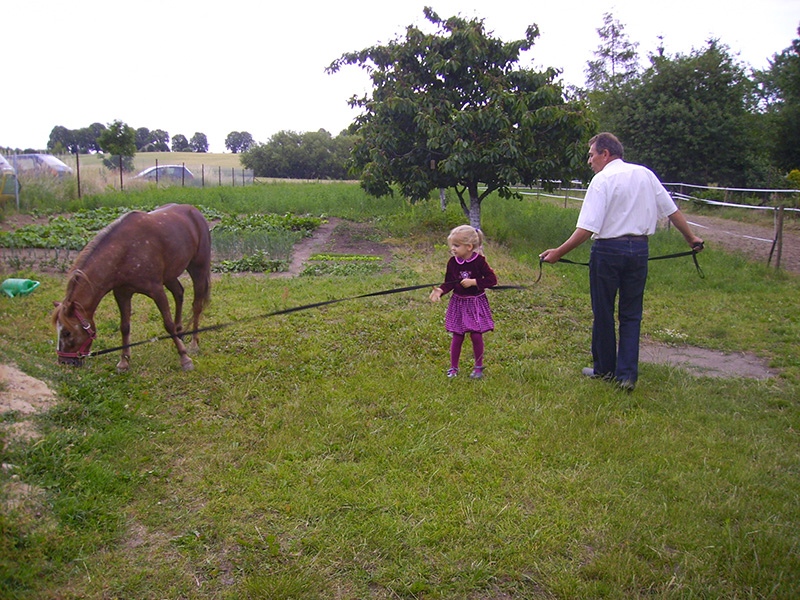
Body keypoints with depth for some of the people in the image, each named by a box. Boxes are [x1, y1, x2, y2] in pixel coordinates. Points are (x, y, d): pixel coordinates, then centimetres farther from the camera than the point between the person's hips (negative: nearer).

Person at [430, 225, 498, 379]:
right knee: (457, 336, 5)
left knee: (476, 336, -2)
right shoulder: (453, 262, -3)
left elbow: (492, 280, -13)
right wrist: (440, 290, -17)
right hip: (458, 302, 3)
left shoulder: (479, 261, -13)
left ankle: (479, 366, 19)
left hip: (476, 302, -3)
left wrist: (473, 282, -19)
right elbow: (449, 283, 2)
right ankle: (453, 367, 19)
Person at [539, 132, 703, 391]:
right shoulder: (645, 174, 8)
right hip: (639, 248, 5)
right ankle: (627, 374, 8)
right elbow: (672, 210, 14)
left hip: (608, 249, -5)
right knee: (631, 314, 10)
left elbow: (587, 228, -18)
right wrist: (691, 237, 25)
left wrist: (558, 252, -15)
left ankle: (605, 368, 23)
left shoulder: (602, 179, -10)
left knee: (603, 312, 10)